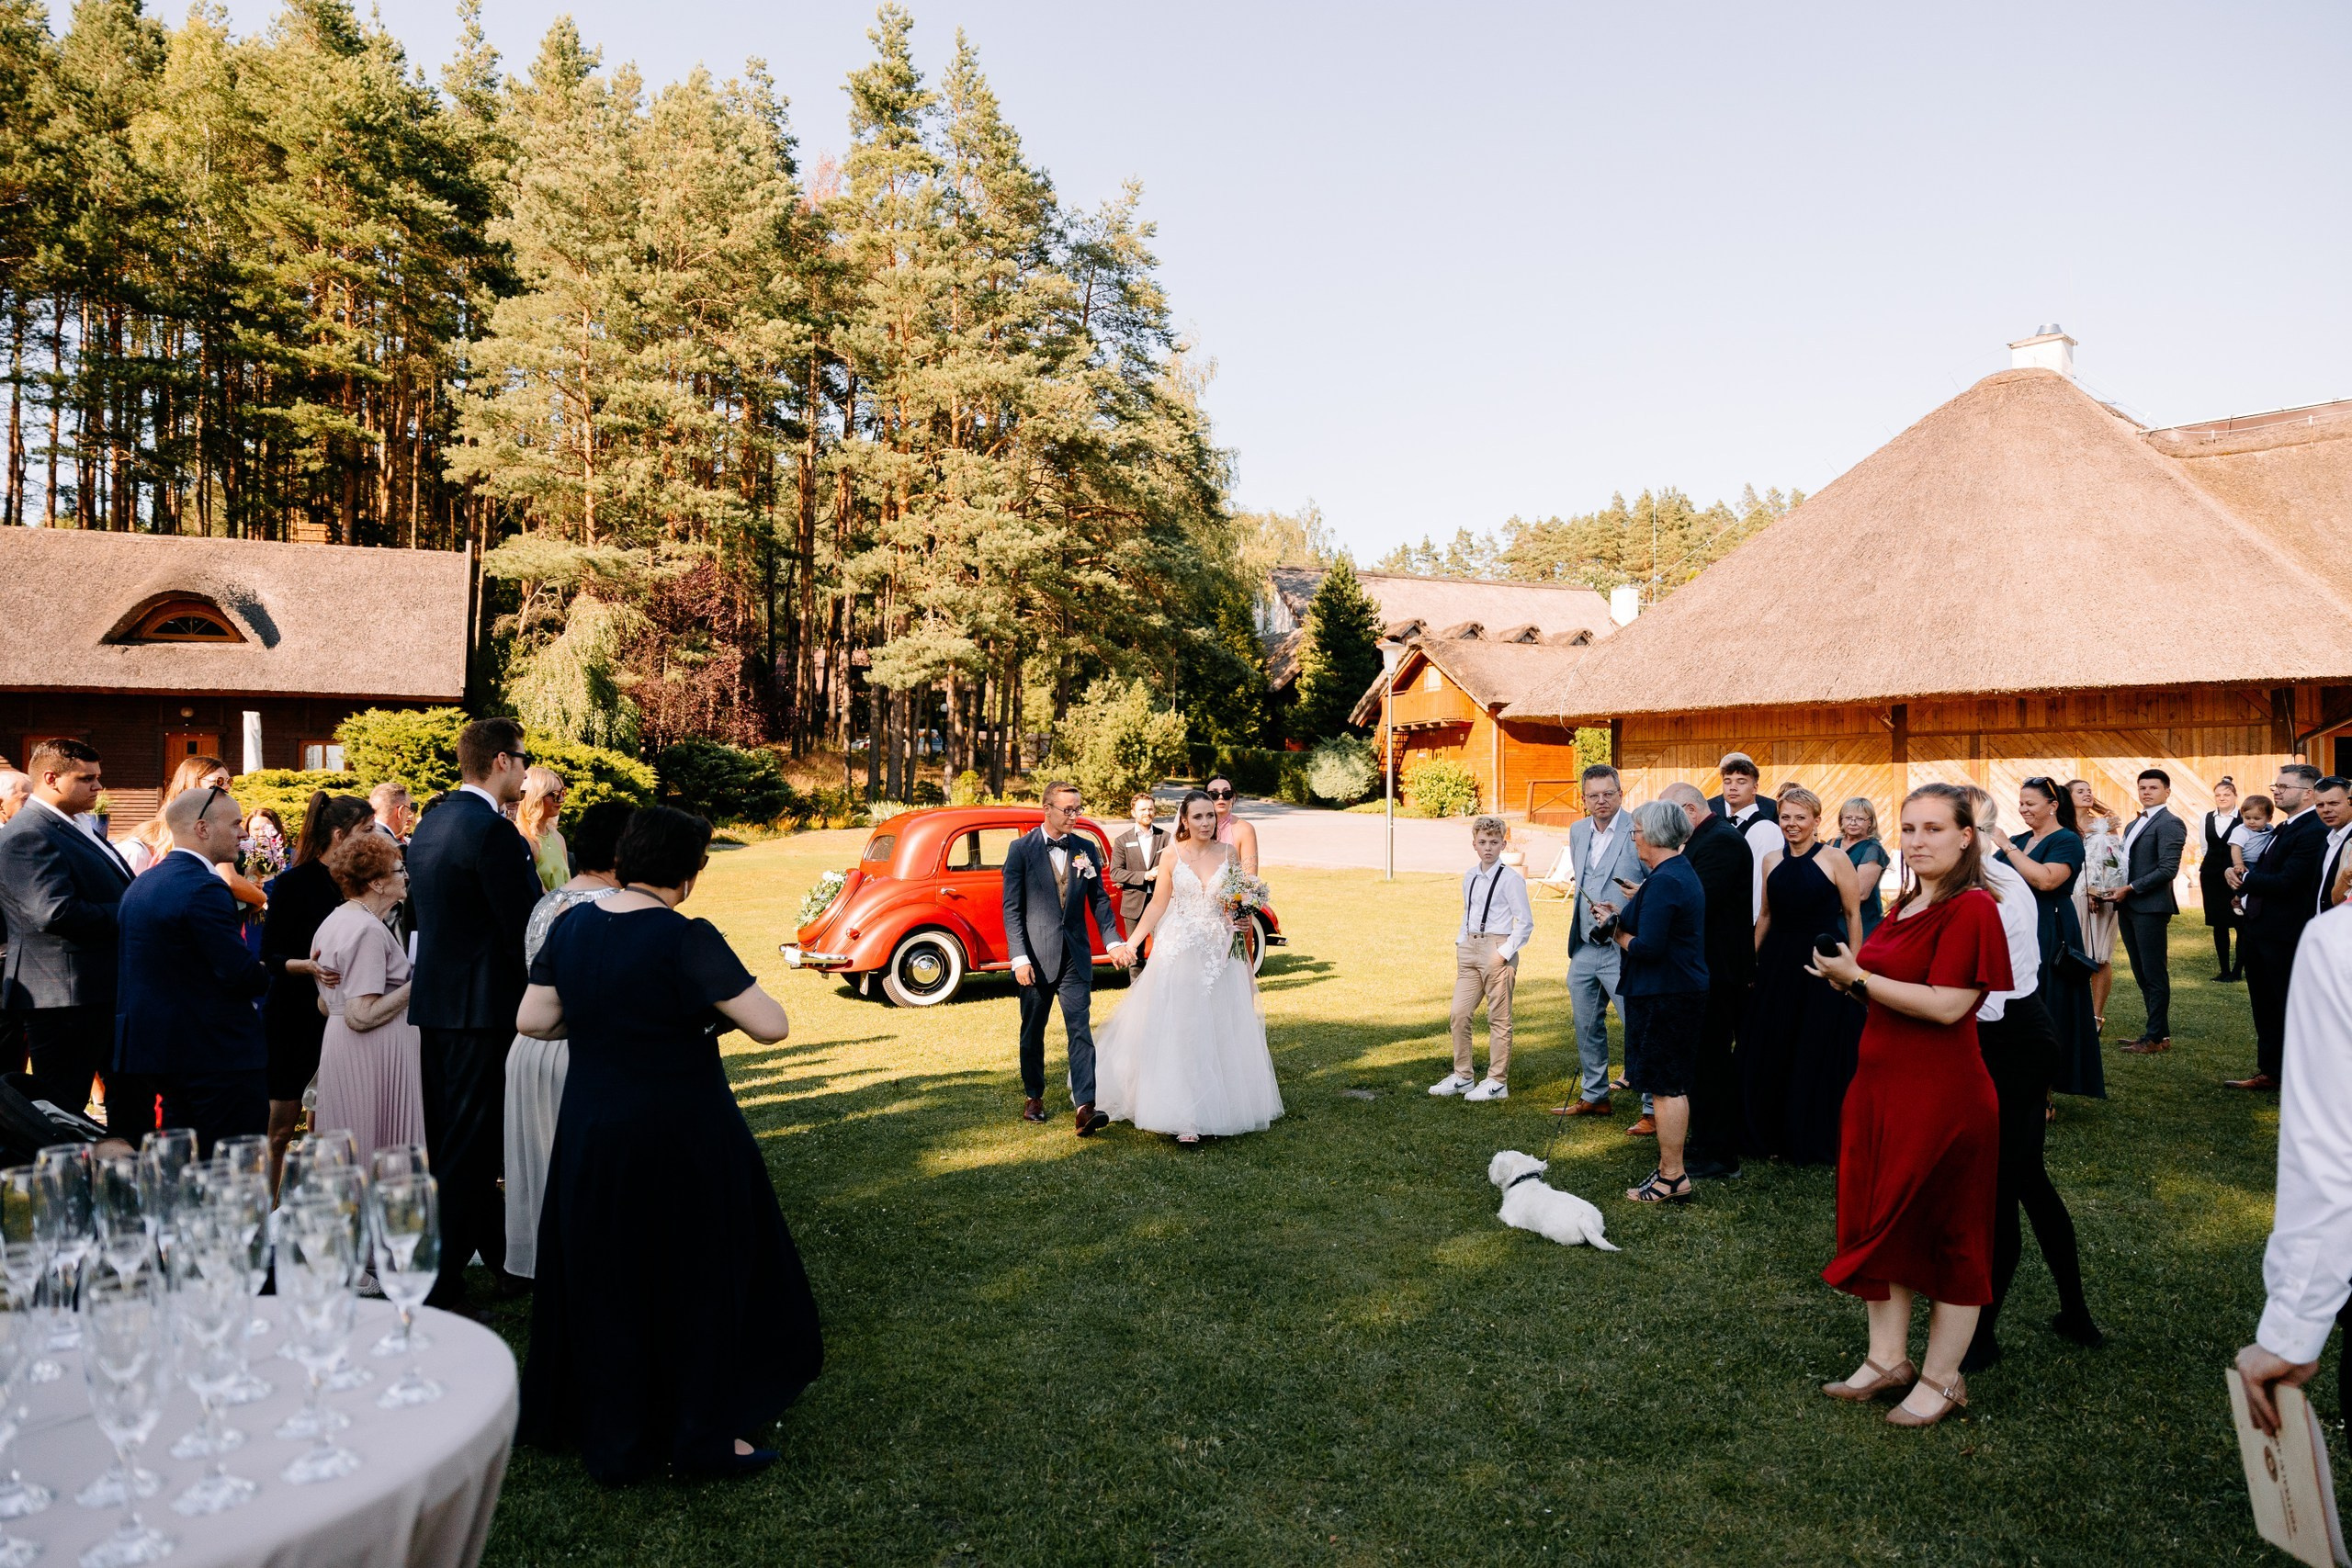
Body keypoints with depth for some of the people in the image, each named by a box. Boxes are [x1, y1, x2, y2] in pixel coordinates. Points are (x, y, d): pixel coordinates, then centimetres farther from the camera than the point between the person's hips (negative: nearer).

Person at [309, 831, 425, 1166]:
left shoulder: (333, 922, 12)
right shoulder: (368, 930, -18)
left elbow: (325, 1004, 20)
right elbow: (361, 1016, -23)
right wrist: (415, 985, -17)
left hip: (337, 1049, 10)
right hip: (372, 1060, -10)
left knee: (350, 1154, 14)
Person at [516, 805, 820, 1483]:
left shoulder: (572, 926, -3)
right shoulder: (686, 940, -21)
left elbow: (531, 1019, 3)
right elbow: (771, 1025, -23)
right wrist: (725, 1014, -3)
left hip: (590, 1137, 6)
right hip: (681, 1140, -6)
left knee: (605, 1278, 19)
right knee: (698, 1280, 11)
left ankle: (610, 1437, 32)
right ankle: (703, 1437, 22)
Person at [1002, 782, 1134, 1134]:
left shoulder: (1086, 848, 6)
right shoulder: (1021, 849, -4)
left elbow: (1099, 899, 8)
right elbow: (1012, 908, -6)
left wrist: (1112, 941, -7)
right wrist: (1019, 958, -13)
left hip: (1075, 956, 2)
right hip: (1036, 956, -2)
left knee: (1081, 1030, -7)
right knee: (1033, 1031, 12)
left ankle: (1084, 1105, -13)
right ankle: (1033, 1096, 30)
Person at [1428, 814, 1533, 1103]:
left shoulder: (1511, 878, -9)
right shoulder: (1469, 877, 12)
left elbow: (1526, 922, -9)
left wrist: (1505, 953, -14)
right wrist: (1460, 944, 12)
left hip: (1497, 950, -7)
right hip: (1469, 949, 7)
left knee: (1498, 1019, 2)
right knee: (1459, 1014, 6)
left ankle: (1497, 1082, 11)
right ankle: (1462, 1076, 19)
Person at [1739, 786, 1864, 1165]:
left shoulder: (1835, 859, -7)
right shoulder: (1771, 861, 7)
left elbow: (1853, 915, -6)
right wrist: (1750, 960, 13)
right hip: (1777, 963, 5)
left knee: (1818, 1056, 4)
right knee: (1768, 1053, 9)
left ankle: (1814, 1140, 19)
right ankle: (1772, 1136, 24)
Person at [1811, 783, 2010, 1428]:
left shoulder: (1972, 910, -15)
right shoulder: (1907, 907, 11)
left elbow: (1947, 1005, -24)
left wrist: (1858, 978, -18)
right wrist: (1847, 975, 0)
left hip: (1941, 1096, -8)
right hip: (1882, 1086, 8)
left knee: (1945, 1235, 6)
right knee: (1882, 1223, 14)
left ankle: (1942, 1378, 21)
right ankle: (1888, 1359, 28)